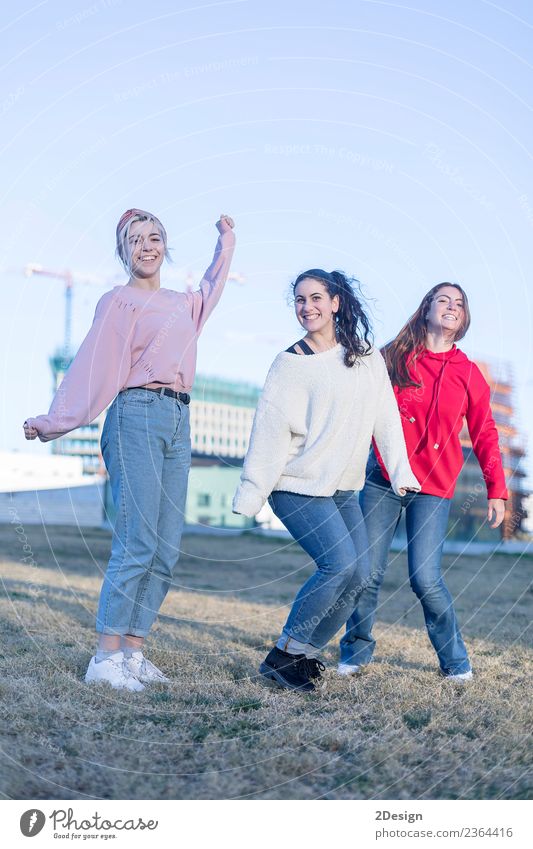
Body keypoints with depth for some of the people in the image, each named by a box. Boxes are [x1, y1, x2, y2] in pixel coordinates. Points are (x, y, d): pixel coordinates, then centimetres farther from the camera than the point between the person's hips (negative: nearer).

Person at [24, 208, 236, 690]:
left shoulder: (183, 304, 21)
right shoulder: (119, 302, 1)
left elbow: (211, 290, 44)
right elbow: (94, 367, -7)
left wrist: (225, 244, 51)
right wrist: (54, 423, -15)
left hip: (178, 422, 7)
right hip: (138, 415, -7)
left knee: (167, 549, 2)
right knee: (137, 542, -13)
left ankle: (134, 651, 7)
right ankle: (106, 659, -9)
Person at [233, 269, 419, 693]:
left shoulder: (368, 358, 6)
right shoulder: (291, 363, -6)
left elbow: (386, 418, 10)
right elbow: (270, 430, -9)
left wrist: (401, 471, 6)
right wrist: (251, 494, -12)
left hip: (344, 490, 6)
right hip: (299, 486, -6)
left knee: (359, 575, -1)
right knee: (339, 564, -19)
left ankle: (306, 655, 12)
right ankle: (283, 656, -6)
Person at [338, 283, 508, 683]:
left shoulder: (468, 373, 7)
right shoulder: (394, 357, 5)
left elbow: (485, 435, 10)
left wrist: (497, 490, 4)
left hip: (434, 489, 0)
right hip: (382, 480, 1)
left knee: (426, 578, -9)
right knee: (368, 572, -2)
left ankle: (456, 661, 10)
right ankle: (356, 650, 20)